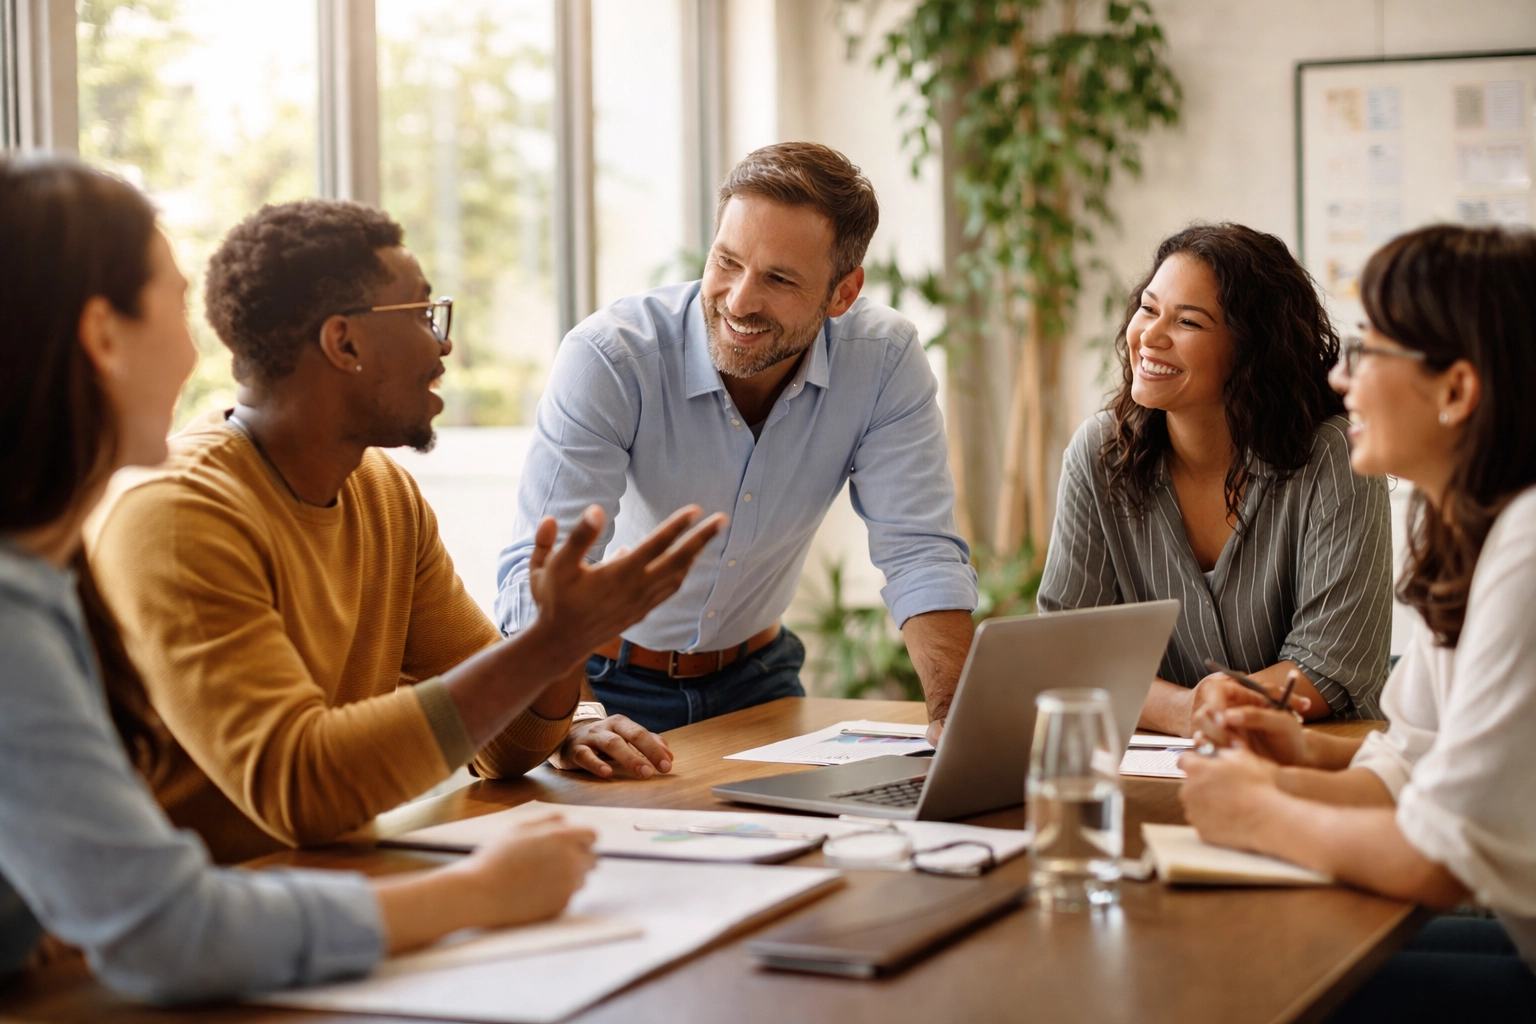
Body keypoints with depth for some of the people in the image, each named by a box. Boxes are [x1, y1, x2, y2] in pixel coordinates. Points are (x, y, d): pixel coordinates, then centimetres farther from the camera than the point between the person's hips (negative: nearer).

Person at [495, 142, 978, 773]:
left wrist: (956, 720, -29)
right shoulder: (609, 357, -24)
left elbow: (920, 554, -14)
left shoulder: (883, 361, -15)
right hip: (606, 680, -2)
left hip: (753, 675, 2)